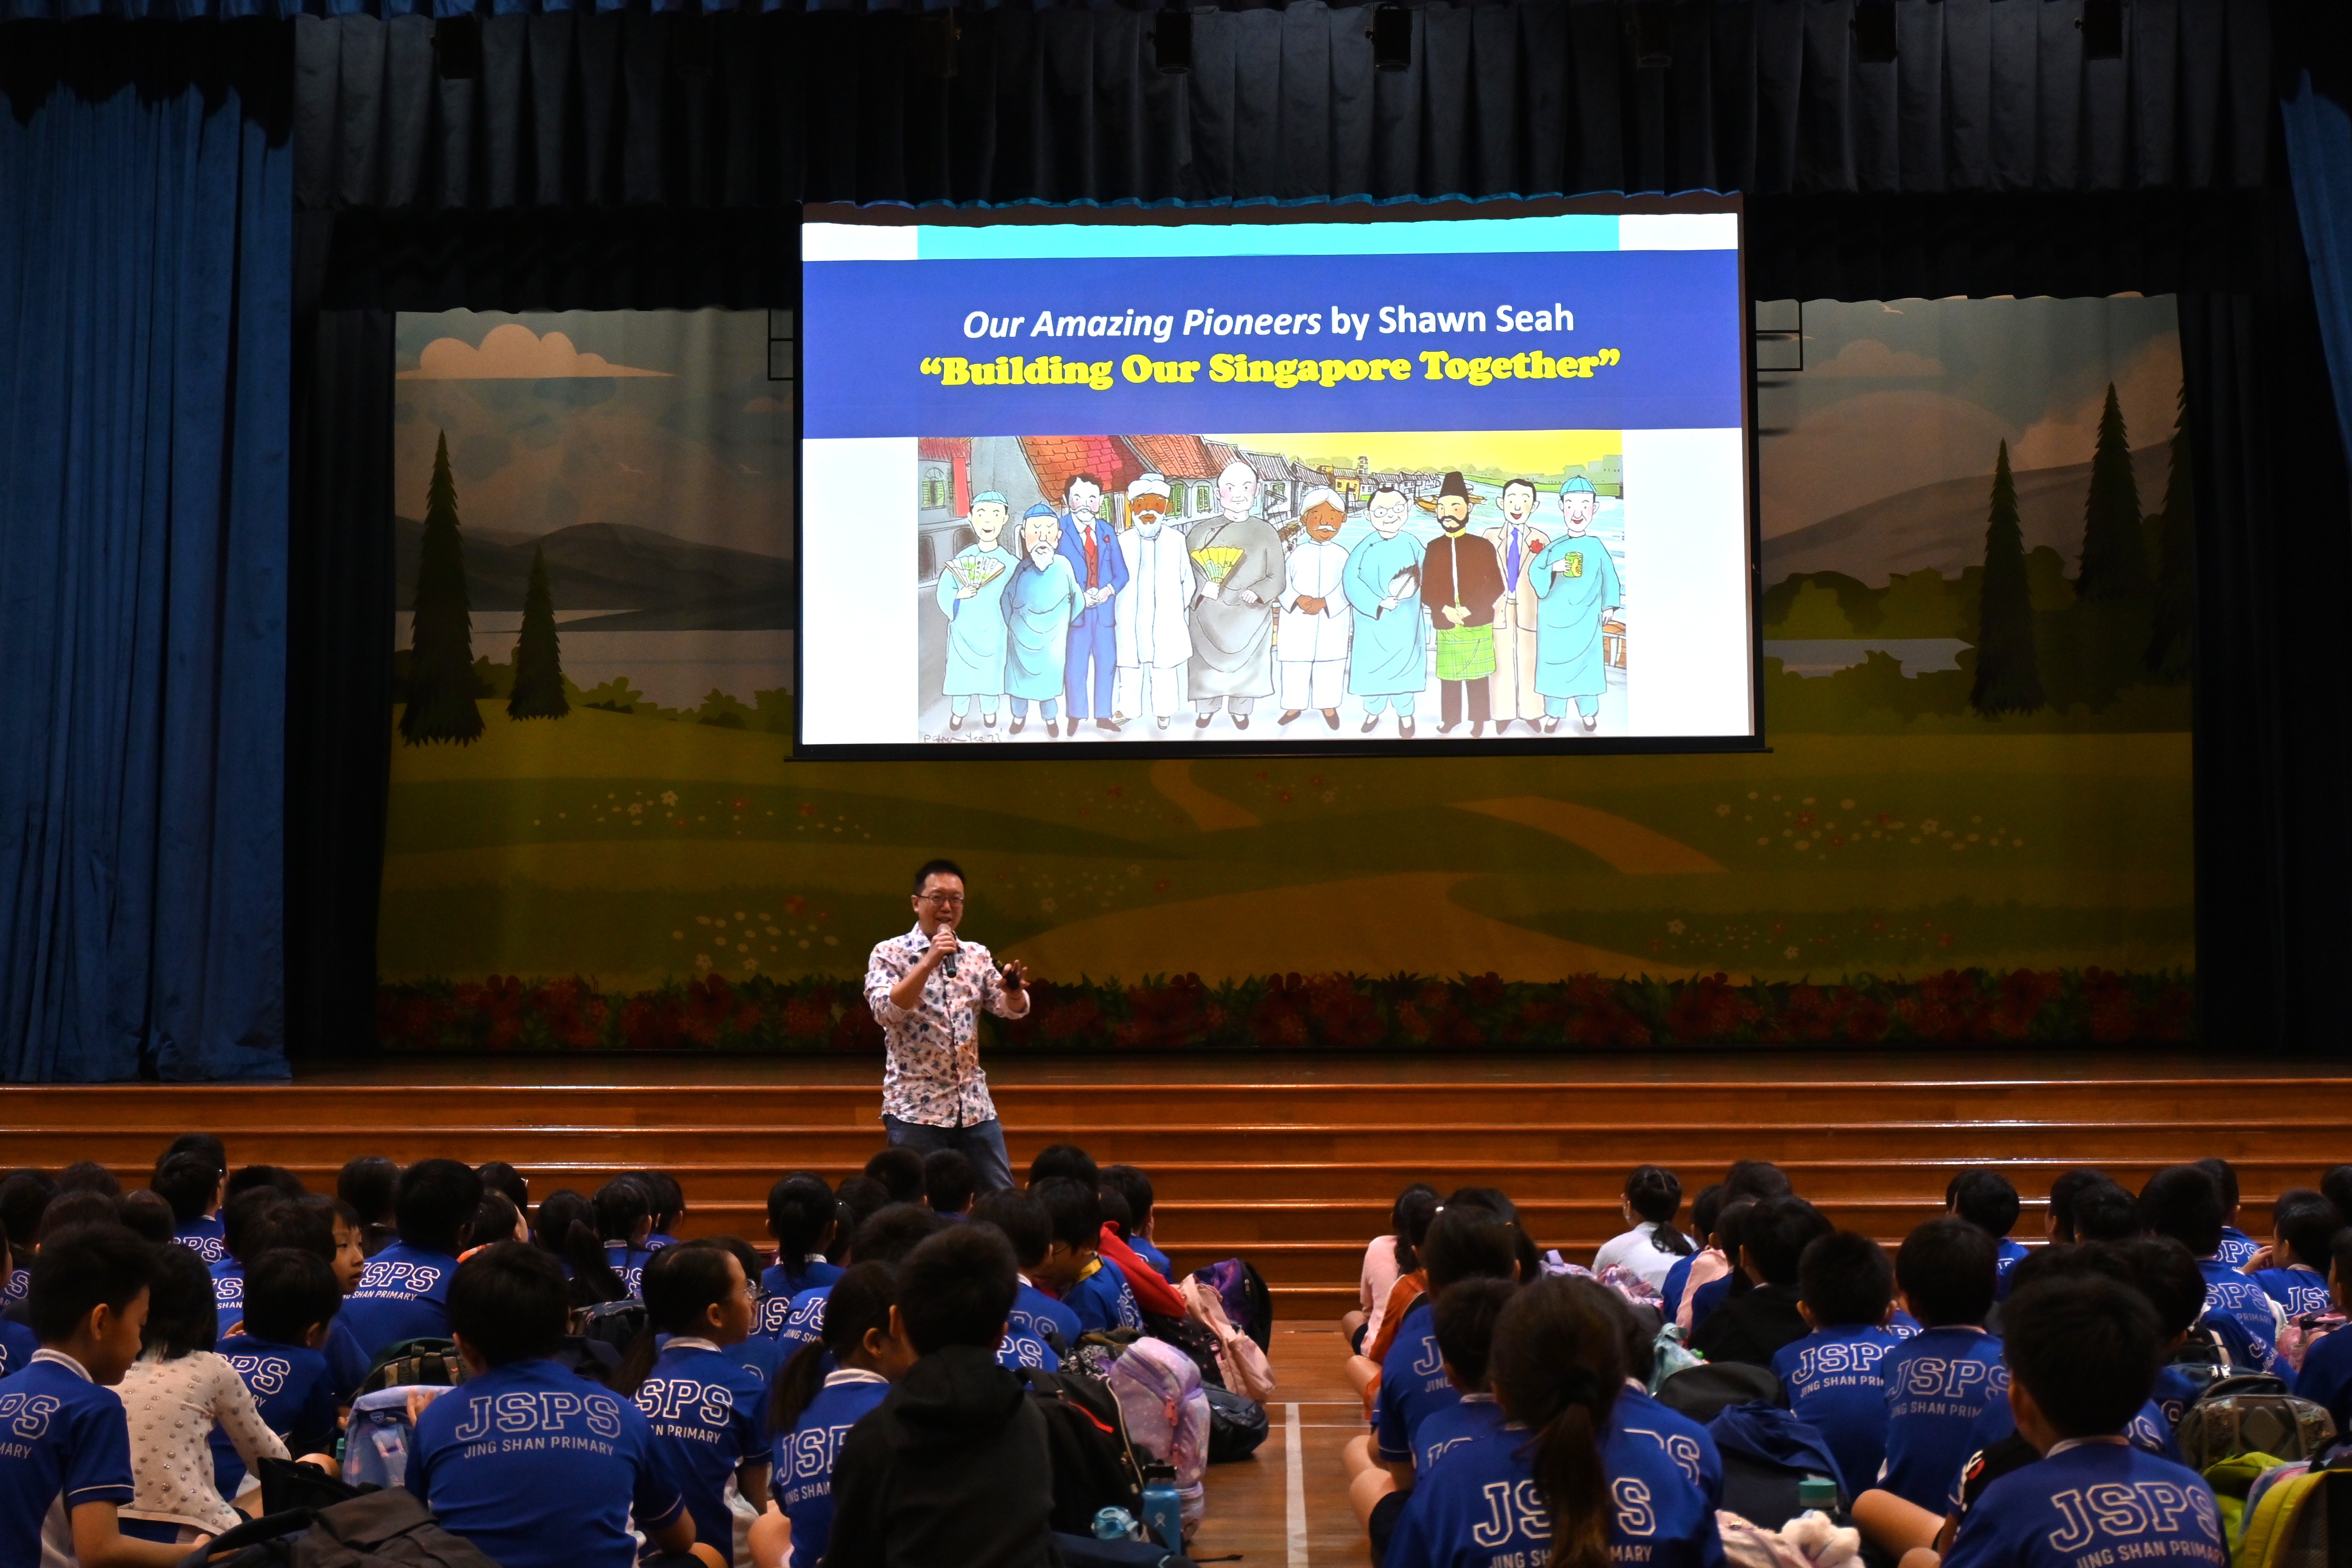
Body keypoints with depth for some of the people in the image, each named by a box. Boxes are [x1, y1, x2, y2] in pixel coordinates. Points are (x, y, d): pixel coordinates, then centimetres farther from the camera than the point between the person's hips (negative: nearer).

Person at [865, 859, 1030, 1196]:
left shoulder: (977, 955, 10)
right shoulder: (889, 953, -4)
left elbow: (1012, 1009, 2)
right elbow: (885, 1011, -19)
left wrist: (1013, 992, -21)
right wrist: (929, 962, -27)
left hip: (974, 1105, 5)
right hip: (915, 1106, -4)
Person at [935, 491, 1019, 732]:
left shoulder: (1010, 563, -9)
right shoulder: (963, 558, -3)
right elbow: (945, 589, -2)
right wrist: (957, 596, -19)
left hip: (994, 630, -1)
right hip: (964, 628, 1)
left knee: (991, 668, 11)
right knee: (961, 668, 8)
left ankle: (989, 710, 32)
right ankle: (958, 711, 26)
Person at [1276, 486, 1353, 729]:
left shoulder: (1341, 554, 0)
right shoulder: (1298, 552, 2)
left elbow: (1345, 588, -7)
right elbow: (1284, 582, -2)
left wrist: (1324, 603, -20)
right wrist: (1298, 600, -20)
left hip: (1332, 621, 0)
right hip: (1297, 621, 0)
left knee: (1330, 665, 6)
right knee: (1295, 665, 5)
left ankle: (1329, 706, 21)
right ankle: (1294, 706, 19)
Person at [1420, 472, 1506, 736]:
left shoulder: (1482, 547, -2)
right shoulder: (1434, 548, 5)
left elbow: (1496, 586, -3)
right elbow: (1427, 590, 4)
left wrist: (1470, 609, -14)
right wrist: (1445, 609, -14)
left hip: (1477, 624, -2)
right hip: (1445, 625, 2)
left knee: (1477, 676, 5)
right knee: (1449, 676, 9)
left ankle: (1479, 720, 16)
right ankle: (1450, 718, 24)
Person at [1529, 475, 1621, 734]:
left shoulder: (1596, 547, -2)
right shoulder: (1554, 548, -2)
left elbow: (1609, 576, 6)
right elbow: (1536, 576, -3)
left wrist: (1609, 605, 5)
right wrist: (1552, 569, -20)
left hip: (1585, 621, 0)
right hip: (1556, 619, 0)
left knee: (1586, 662, 6)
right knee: (1556, 664, 5)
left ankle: (1588, 712, 21)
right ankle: (1554, 713, 18)